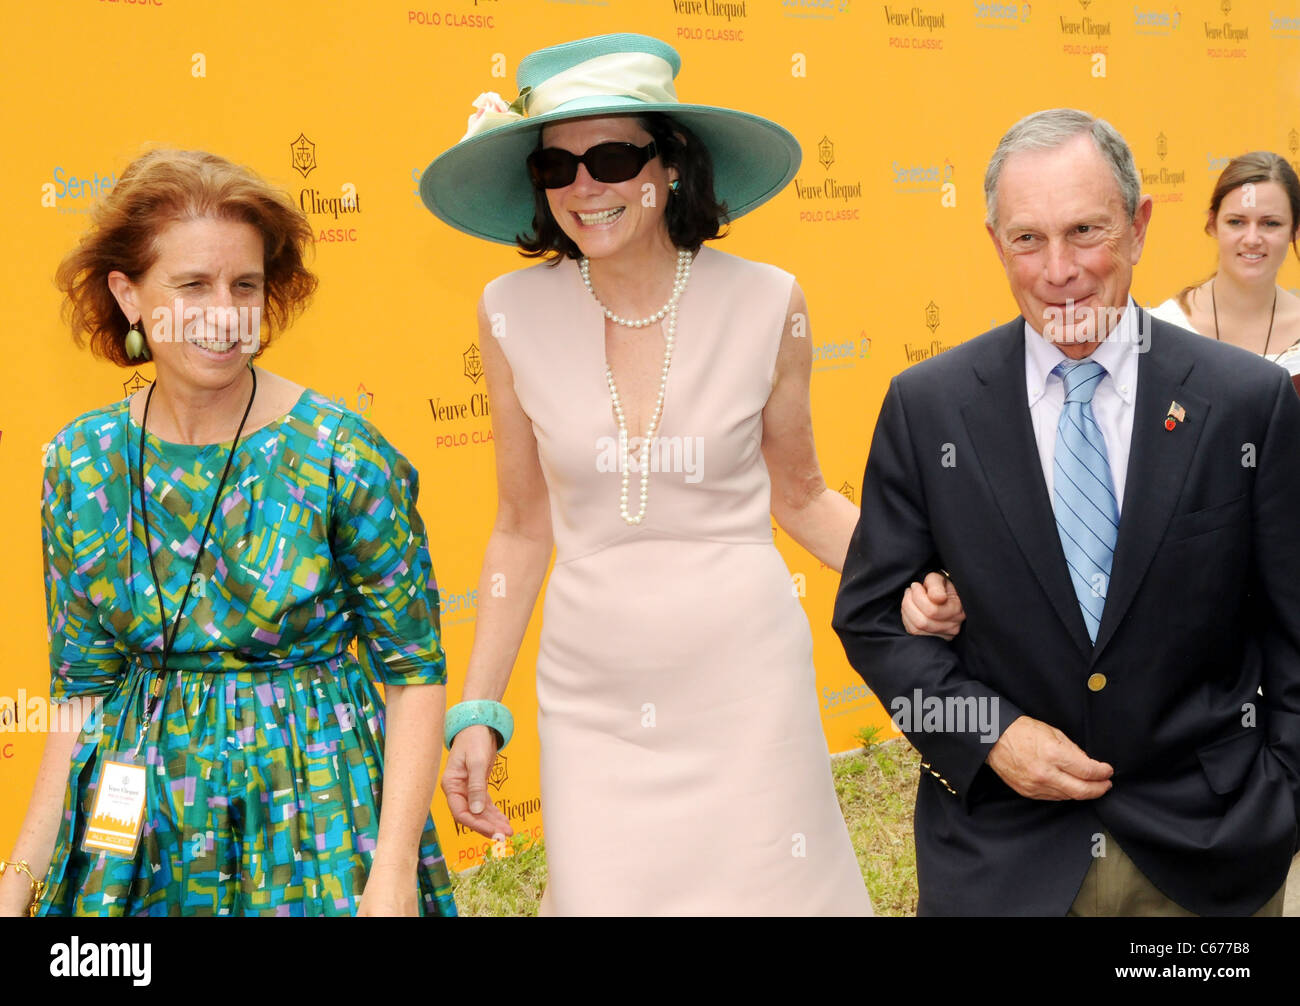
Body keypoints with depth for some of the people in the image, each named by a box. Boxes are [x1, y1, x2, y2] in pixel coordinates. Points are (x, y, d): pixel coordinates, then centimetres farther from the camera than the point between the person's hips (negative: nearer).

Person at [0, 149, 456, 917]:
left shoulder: (341, 453, -13)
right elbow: (83, 690, 4)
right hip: (136, 842, 3)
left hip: (314, 827, -3)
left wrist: (393, 868, -16)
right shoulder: (82, 465, -2)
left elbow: (416, 671, -10)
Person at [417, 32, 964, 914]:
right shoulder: (515, 312, -4)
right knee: (604, 892, 5)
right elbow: (524, 527, 6)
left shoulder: (765, 303, -6)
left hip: (743, 679, -1)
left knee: (765, 887, 6)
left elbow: (800, 495, 6)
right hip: (594, 698, 1)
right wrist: (479, 711, 5)